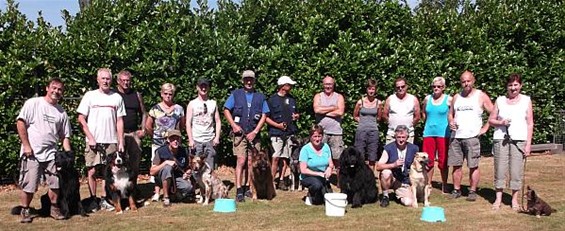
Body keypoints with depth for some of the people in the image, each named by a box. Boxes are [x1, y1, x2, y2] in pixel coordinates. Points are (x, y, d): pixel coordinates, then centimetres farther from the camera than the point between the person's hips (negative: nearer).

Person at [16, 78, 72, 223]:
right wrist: (26, 145, -10)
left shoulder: (61, 112, 12)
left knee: (55, 183, 2)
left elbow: (65, 136, 13)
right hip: (31, 152, -4)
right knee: (28, 185, -1)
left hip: (51, 153, 4)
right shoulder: (33, 103, -2)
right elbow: (20, 123, -6)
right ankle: (25, 211, 15)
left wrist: (68, 154, 2)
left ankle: (54, 209, 18)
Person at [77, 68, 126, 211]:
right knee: (92, 171, 0)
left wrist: (121, 142, 1)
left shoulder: (117, 97, 8)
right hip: (94, 141, -2)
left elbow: (119, 121, 8)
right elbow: (81, 119, 1)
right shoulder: (90, 96, 2)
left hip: (111, 141, 2)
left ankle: (104, 200, 14)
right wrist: (90, 138, -7)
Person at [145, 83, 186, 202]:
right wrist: (155, 135, 10)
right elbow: (148, 126, 6)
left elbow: (182, 126, 14)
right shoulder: (155, 109, 1)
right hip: (158, 143, 0)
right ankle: (156, 193, 6)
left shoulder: (179, 109, 5)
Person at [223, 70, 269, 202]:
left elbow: (264, 116, 6)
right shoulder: (236, 94, 7)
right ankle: (239, 191, -10)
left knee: (251, 162, 5)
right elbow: (226, 110, 5)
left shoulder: (260, 97, 10)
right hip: (240, 133, -2)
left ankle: (247, 187, 17)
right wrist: (234, 125, -7)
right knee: (241, 160, -10)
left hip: (254, 134, 2)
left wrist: (255, 132, -3)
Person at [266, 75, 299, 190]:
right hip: (276, 133, -5)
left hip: (289, 133, 5)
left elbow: (295, 112, 28)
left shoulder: (292, 99, 16)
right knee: (276, 158, -12)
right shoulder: (272, 99, -2)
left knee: (285, 158, 7)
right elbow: (266, 117, -4)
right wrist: (278, 125, -13)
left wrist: (296, 116, 5)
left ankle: (281, 180, 16)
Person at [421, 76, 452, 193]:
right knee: (428, 160, 6)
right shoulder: (427, 99, 8)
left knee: (443, 161, 2)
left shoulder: (449, 100, -3)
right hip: (429, 133, 3)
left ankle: (444, 186, 15)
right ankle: (428, 185, 17)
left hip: (443, 134, -3)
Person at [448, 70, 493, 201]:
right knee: (456, 165, 5)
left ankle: (472, 192, 7)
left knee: (473, 166, -1)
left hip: (472, 136, -4)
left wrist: (485, 128, -5)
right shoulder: (456, 97, 14)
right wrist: (451, 122, 0)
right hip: (456, 136, 4)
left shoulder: (481, 96, 2)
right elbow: (450, 114, 21)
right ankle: (456, 190, 15)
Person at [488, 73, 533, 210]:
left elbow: (530, 123, 6)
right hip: (501, 139, 1)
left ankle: (514, 199, 10)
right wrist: (501, 122, -9)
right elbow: (491, 120, 13)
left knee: (516, 171, -1)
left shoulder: (526, 100, 8)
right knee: (500, 170, 1)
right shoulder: (500, 100, 10)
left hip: (519, 140, -1)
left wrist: (528, 143, -1)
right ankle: (498, 199, 10)